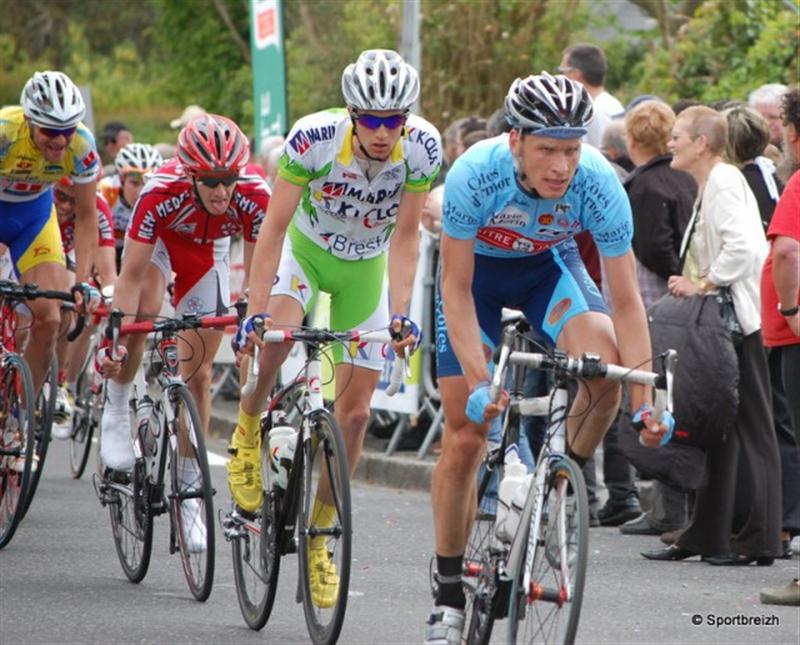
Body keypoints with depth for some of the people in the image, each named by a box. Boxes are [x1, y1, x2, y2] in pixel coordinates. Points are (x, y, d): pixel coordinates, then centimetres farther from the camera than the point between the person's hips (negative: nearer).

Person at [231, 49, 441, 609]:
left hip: (366, 267, 2)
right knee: (274, 335, -34)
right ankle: (248, 431, -4)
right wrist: (256, 310, -37)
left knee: (355, 413, -1)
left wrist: (400, 312, -31)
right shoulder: (314, 138, -32)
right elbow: (275, 226, -29)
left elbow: (405, 236, -20)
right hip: (306, 249, -2)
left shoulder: (422, 147, -27)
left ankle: (318, 534, 14)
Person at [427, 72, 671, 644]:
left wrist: (645, 401, -34)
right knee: (465, 436, -5)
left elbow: (626, 301, -25)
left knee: (605, 367, -29)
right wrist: (478, 384, -37)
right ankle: (449, 594, 9)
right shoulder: (475, 175, -36)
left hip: (550, 264, 1)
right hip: (476, 268, -1)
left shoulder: (600, 185, -31)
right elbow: (456, 289, -27)